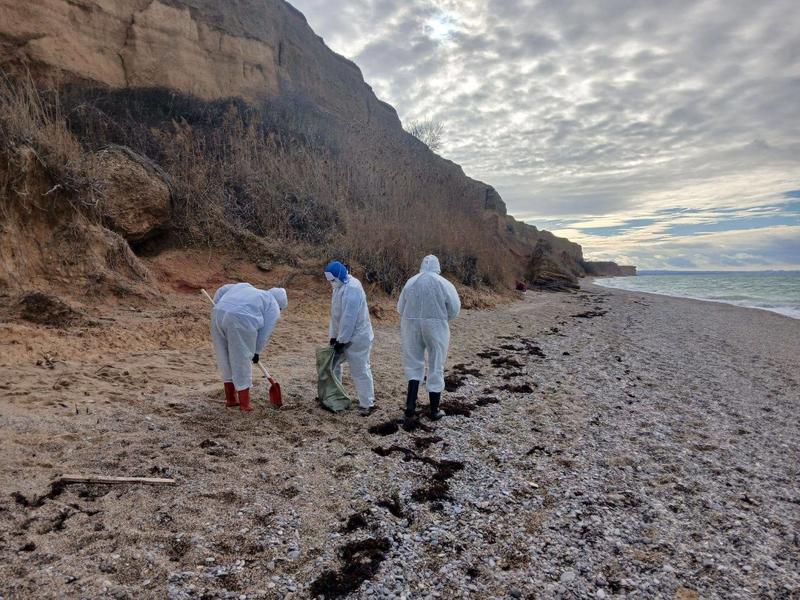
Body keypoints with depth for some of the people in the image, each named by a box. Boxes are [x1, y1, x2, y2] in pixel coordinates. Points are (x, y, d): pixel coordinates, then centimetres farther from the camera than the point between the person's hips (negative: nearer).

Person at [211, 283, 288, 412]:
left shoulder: (246, 287, 32)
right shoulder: (273, 308, 13)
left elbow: (222, 290, 26)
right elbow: (265, 333, 8)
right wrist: (256, 352, 18)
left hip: (218, 315, 6)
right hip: (240, 321, -6)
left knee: (225, 359, 16)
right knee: (242, 361, 5)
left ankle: (230, 399, 25)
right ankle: (245, 404, 12)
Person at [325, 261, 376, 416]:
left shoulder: (352, 289, -24)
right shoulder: (340, 286, 8)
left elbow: (349, 318, -25)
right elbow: (335, 314, 10)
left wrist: (341, 340, -20)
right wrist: (333, 336, 7)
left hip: (357, 337, -10)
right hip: (343, 336, 10)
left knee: (360, 371, -3)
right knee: (332, 364, 18)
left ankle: (367, 404, 8)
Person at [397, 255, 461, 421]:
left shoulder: (411, 282, 1)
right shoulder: (443, 283, -6)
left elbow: (400, 307, 5)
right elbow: (455, 307, -6)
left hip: (412, 326, 2)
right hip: (436, 327, -2)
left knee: (414, 364, 16)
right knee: (436, 367, 9)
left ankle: (410, 405, 7)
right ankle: (434, 410, 16)